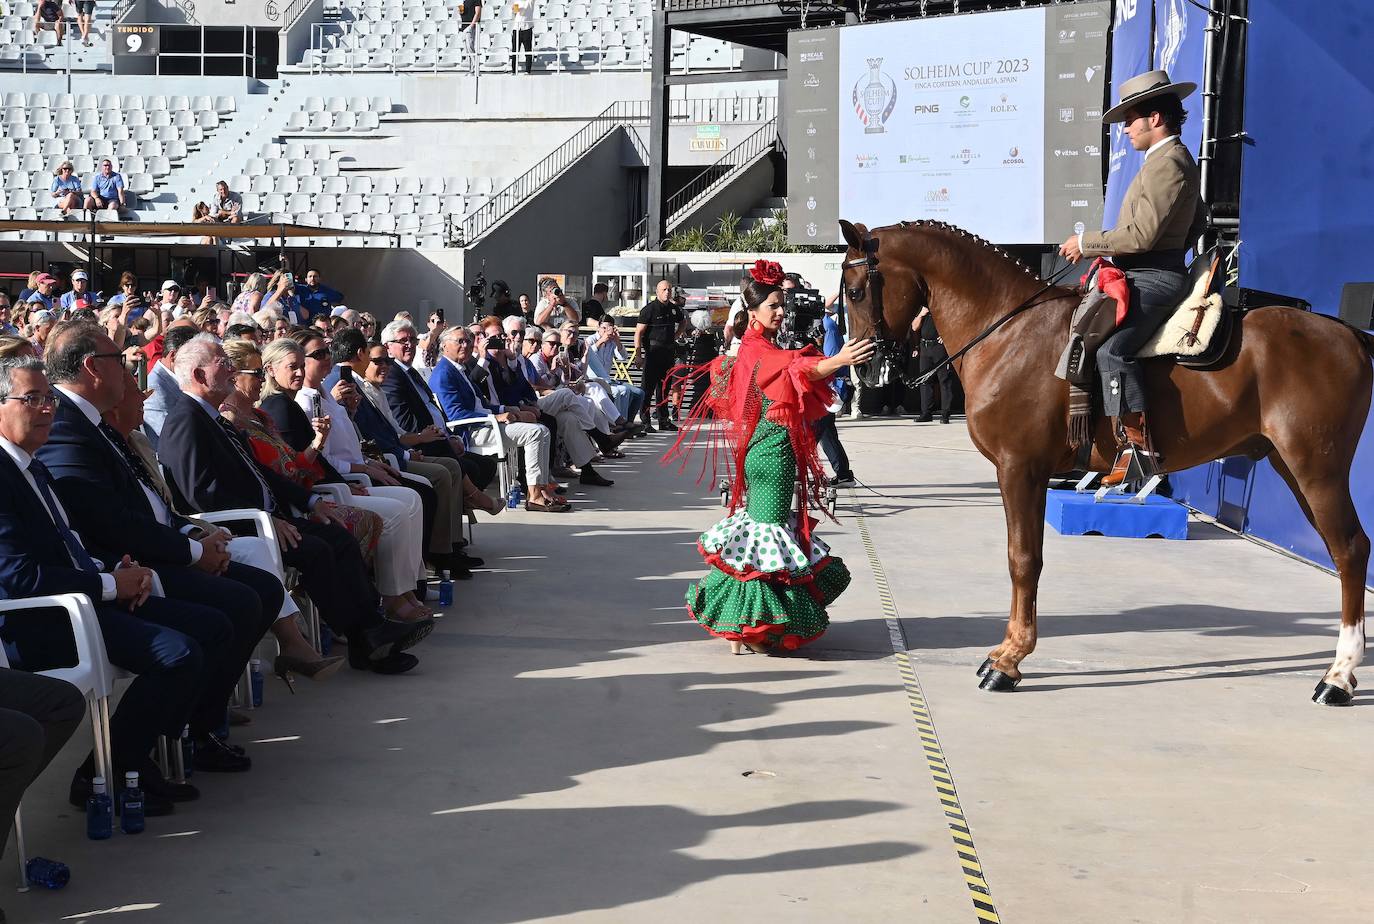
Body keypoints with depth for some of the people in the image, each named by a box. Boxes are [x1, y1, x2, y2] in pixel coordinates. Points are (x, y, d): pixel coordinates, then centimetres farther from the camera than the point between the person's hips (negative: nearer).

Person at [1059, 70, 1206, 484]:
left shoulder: (1166, 163, -13)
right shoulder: (1176, 159, 21)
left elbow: (1142, 235, -21)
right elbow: (1197, 224, 31)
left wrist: (1086, 243, -12)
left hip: (1152, 279, -12)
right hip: (1151, 274, 12)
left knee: (1111, 348, -29)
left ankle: (1137, 445, -31)